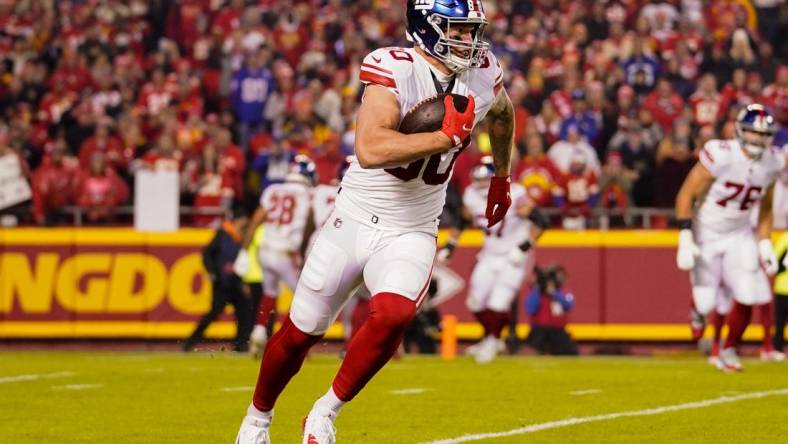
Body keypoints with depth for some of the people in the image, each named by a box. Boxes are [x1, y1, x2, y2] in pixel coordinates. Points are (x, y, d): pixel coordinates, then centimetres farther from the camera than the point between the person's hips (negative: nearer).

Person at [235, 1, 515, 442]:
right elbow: (370, 150, -36)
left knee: (392, 316, -26)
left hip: (411, 235, 2)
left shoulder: (483, 73, -3)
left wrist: (502, 178, 33)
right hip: (354, 222, -2)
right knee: (301, 331, 8)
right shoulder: (394, 70, -20)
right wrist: (448, 136, -32)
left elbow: (503, 113, 24)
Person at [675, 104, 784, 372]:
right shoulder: (720, 156, -24)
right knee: (706, 303, -7)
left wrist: (765, 245, 3)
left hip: (740, 236, 4)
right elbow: (686, 195, -17)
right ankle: (698, 309, 34)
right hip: (706, 235, -4)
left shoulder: (772, 163, -6)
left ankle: (729, 350, 17)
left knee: (747, 297, -9)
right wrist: (685, 240, -21)